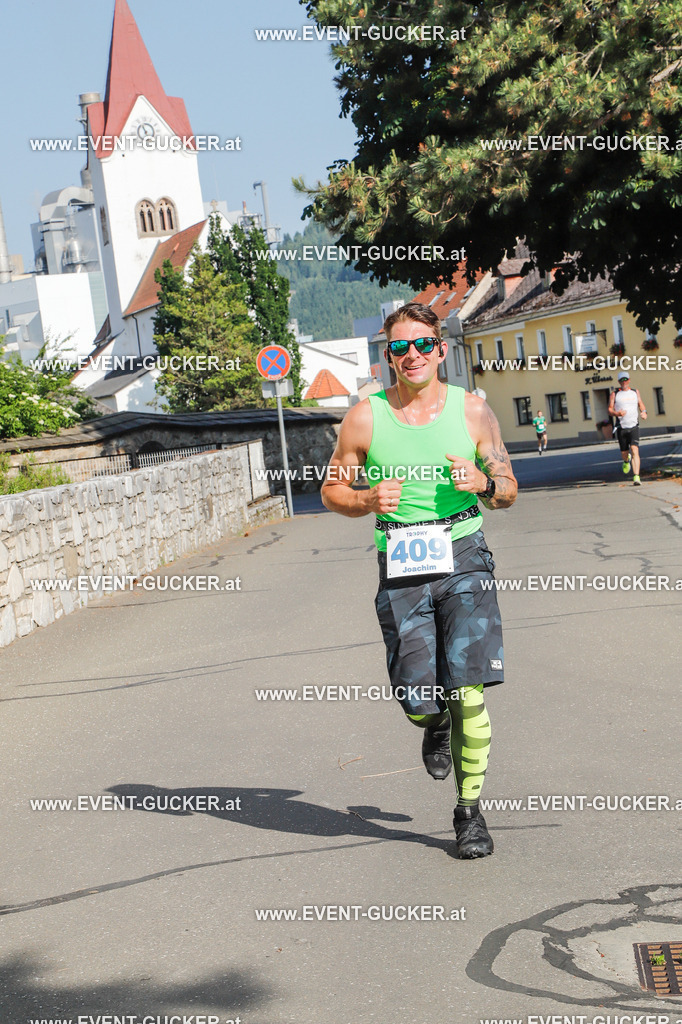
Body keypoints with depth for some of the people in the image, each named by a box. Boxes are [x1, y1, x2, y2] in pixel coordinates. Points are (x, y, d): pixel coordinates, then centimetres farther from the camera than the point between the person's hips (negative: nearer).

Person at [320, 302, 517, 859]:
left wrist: (484, 483, -12)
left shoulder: (472, 409, 4)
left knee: (467, 694, -9)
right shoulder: (365, 418, 2)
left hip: (462, 556, 0)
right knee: (419, 701, -2)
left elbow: (508, 490, 11)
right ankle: (436, 725, 37)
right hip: (401, 566, 1)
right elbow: (332, 489, 11)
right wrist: (368, 501, -9)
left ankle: (470, 810, 10)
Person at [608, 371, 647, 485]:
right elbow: (609, 410, 2)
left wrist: (644, 412, 5)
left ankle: (636, 477, -22)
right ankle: (626, 461, 48)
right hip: (621, 427, 0)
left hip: (634, 426, 0)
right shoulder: (614, 394, 4)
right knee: (624, 453, 9)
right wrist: (617, 413, -19)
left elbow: (640, 403, 26)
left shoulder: (635, 392, 11)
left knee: (635, 450, -17)